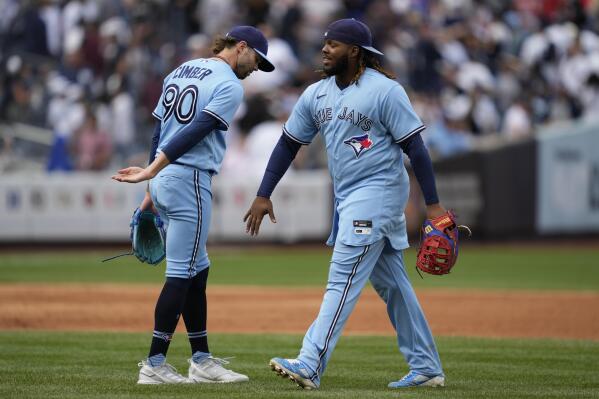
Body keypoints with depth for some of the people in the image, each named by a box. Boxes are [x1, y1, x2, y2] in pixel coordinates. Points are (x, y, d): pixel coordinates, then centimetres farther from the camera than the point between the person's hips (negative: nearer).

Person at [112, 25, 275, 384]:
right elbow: (194, 133, -18)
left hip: (163, 181, 9)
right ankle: (154, 365, -7)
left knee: (197, 271, 14)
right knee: (182, 273, -5)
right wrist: (151, 172, -21)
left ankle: (202, 361, 16)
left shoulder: (180, 72, 17)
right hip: (189, 181, -9)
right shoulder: (229, 85, -8)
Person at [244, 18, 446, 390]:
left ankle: (310, 366, -21)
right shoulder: (316, 94, 8)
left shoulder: (385, 91, -13)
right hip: (348, 199, 8)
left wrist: (433, 203, -16)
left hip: (378, 192, -8)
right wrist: (263, 195, 8)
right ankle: (426, 368, 21)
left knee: (343, 278, -15)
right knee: (391, 282, 13)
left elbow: (415, 146, -13)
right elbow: (289, 143, 13)